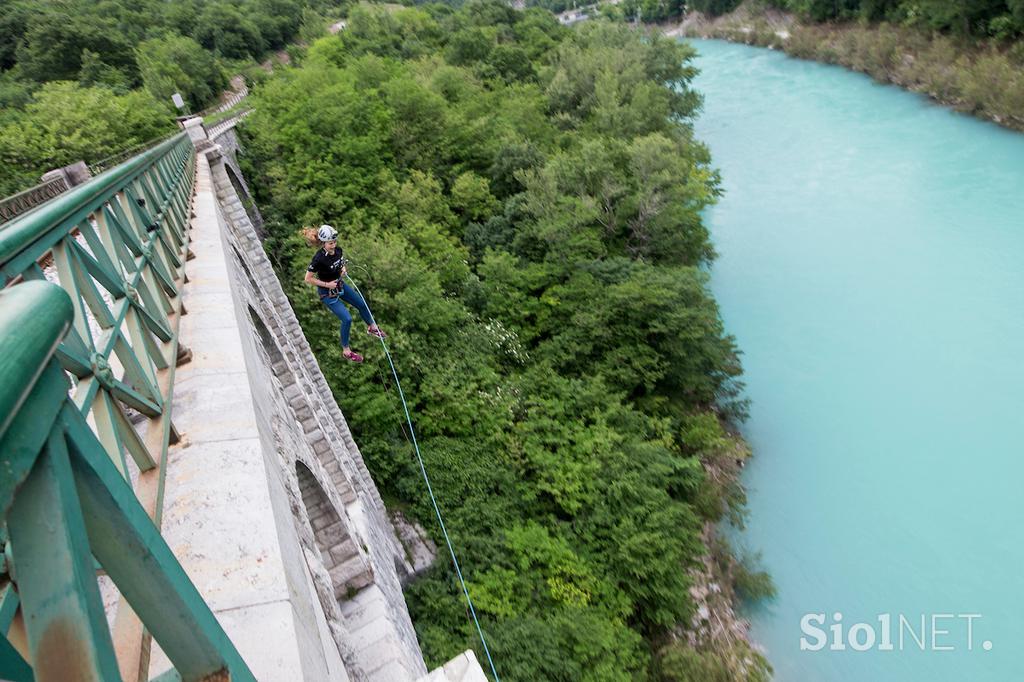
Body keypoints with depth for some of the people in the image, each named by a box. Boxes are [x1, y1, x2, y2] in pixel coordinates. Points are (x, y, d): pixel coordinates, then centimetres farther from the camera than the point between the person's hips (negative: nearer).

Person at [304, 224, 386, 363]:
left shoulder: (338, 250, -11)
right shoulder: (319, 258, -30)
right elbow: (308, 279, -22)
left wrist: (343, 270, -9)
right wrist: (327, 284, -22)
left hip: (340, 285, 7)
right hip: (327, 293, -7)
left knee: (362, 304, 18)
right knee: (347, 319, -12)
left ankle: (372, 328, 47)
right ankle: (346, 351, 7)